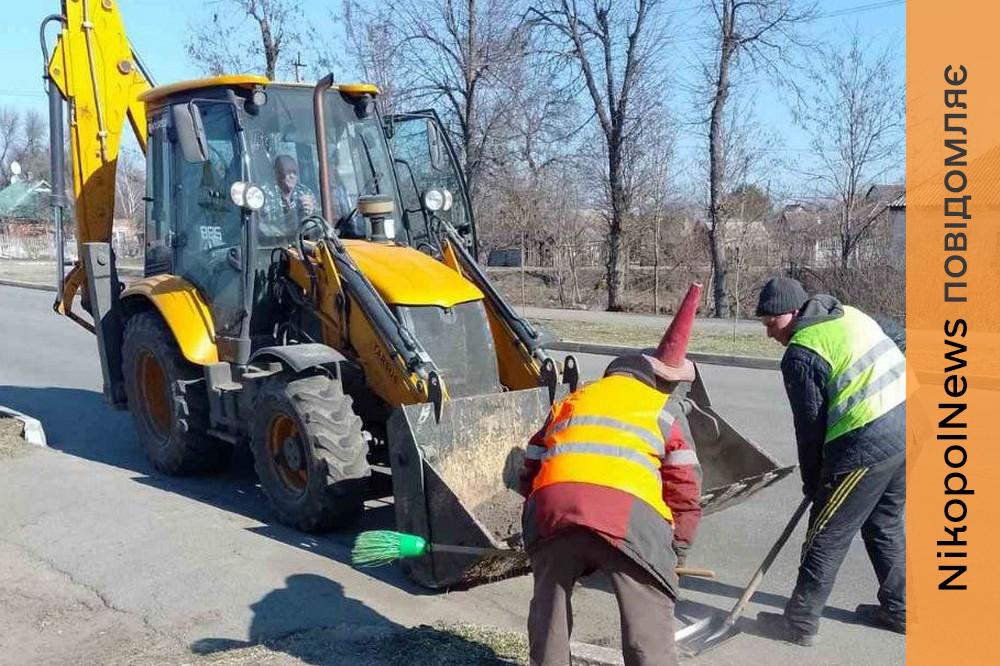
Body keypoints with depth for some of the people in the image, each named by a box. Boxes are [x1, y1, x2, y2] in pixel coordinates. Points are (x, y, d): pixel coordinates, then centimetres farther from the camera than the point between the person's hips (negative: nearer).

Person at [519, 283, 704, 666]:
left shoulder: (573, 399, 33)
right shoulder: (663, 409, 24)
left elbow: (531, 468, 31)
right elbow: (685, 488, 20)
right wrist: (676, 550, 32)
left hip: (553, 501, 3)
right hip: (628, 511, -3)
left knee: (549, 606, 24)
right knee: (649, 627, 6)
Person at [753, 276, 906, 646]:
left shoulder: (801, 355, -12)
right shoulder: (850, 315, 12)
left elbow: (811, 426, -8)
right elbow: (892, 364, 17)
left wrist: (812, 481, 7)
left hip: (867, 448, -9)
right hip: (906, 428, 9)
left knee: (827, 536, 3)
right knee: (886, 526, 24)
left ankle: (800, 622, 13)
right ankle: (897, 609, 37)